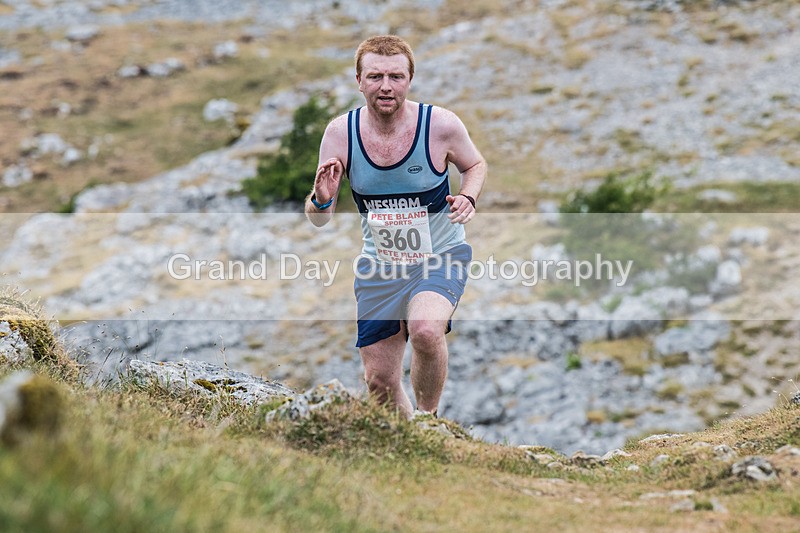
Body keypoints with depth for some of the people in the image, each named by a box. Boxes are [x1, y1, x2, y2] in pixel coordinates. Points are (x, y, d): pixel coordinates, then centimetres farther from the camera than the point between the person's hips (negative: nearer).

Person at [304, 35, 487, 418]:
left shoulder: (441, 125, -16)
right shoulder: (340, 133, -12)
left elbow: (475, 165, 6)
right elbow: (318, 220, -5)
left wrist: (468, 198, -15)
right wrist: (321, 201, -28)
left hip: (441, 256, -3)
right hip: (379, 265, 3)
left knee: (426, 331, -33)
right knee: (379, 381, 6)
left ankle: (429, 417, -5)